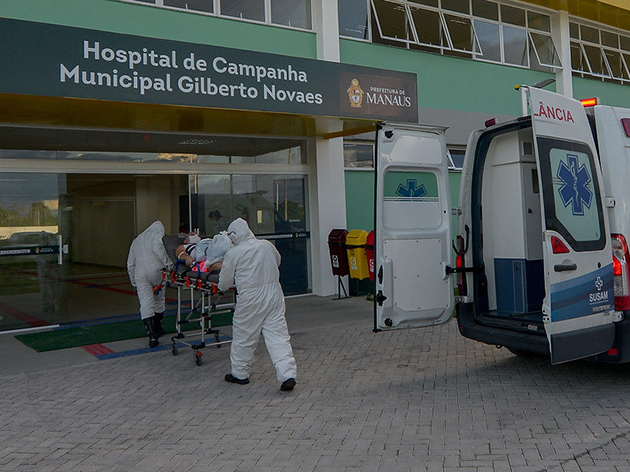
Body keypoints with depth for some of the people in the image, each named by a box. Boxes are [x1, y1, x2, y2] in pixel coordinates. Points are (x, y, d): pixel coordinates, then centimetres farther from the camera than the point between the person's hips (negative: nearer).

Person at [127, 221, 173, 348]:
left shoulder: (136, 240, 28)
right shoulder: (156, 234, 10)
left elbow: (130, 264, 25)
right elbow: (158, 249, -13)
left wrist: (134, 282, 28)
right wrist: (168, 264, -9)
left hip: (140, 274, 3)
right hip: (155, 270, -3)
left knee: (145, 304, -6)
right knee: (159, 300, 16)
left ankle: (152, 335, -18)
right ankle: (157, 329, 30)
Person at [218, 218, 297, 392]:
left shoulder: (233, 254, -6)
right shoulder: (267, 245, 5)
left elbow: (224, 283, 2)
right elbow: (277, 261, 25)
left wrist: (222, 287, 25)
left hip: (251, 298, -4)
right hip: (274, 294, 4)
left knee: (244, 336, 13)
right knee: (278, 334, 3)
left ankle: (240, 373, 28)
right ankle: (287, 374, -5)